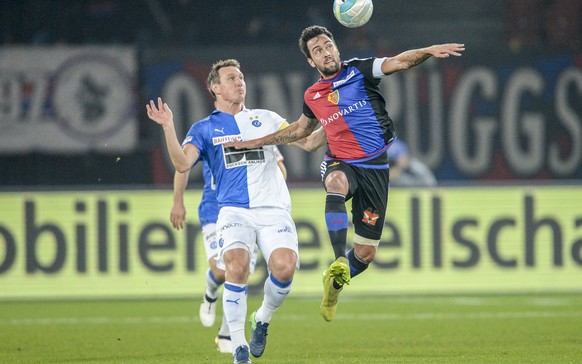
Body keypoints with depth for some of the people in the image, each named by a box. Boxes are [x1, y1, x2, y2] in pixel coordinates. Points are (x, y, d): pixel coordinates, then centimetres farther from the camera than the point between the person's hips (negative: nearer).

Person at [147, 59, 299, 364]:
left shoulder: (266, 119, 19)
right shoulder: (204, 129, 13)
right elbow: (182, 164, -4)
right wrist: (168, 128, -15)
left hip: (273, 209, 1)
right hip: (234, 210, -1)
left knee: (284, 267, -23)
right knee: (236, 265, -28)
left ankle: (263, 318, 8)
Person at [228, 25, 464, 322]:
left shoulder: (358, 70, 1)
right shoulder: (312, 97, 11)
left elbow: (398, 62, -13)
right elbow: (301, 129, 31)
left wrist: (429, 51, -32)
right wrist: (257, 142, 30)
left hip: (375, 167, -1)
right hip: (340, 164, 1)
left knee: (366, 252, 0)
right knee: (336, 185, -40)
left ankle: (334, 284, 32)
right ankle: (340, 262, -52)